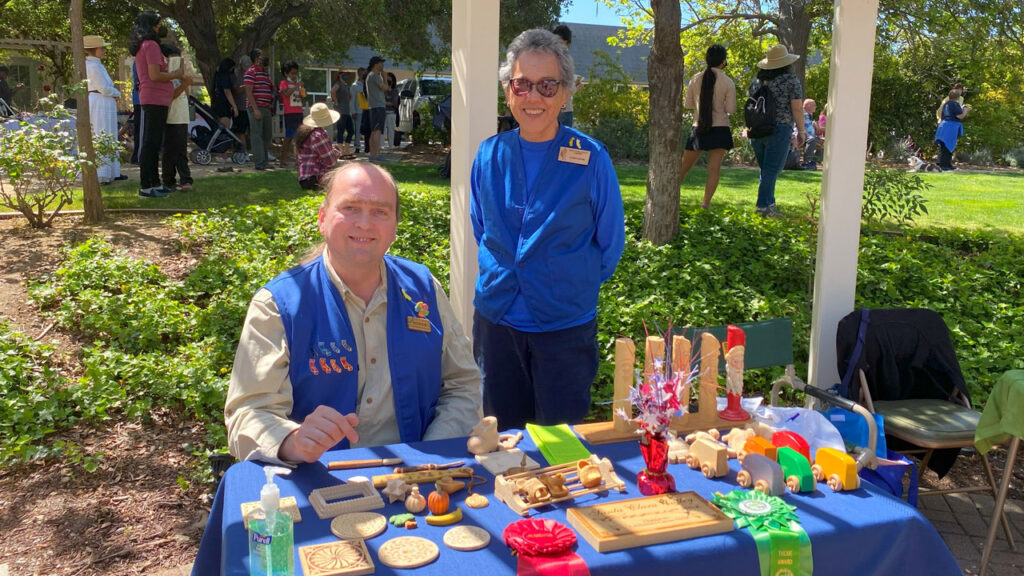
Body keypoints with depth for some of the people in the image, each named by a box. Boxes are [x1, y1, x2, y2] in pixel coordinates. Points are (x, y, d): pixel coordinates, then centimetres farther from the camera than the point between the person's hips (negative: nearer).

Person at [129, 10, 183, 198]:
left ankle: (154, 183, 20)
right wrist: (176, 75, -7)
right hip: (155, 100, -10)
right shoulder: (151, 45, -11)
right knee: (150, 144, -9)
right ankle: (145, 186, -8)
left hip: (154, 100, 10)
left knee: (154, 144, 14)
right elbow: (155, 75, -19)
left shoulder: (141, 47, 19)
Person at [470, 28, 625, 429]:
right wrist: (501, 278, 12)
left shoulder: (591, 159, -9)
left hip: (565, 325, -3)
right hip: (496, 321, 3)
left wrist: (574, 288, 5)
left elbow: (610, 245, 0)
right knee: (502, 439, 16)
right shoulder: (489, 155, 0)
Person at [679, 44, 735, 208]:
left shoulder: (696, 79, 2)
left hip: (698, 128, 2)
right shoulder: (728, 82, -5)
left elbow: (688, 104, 8)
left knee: (684, 166, 10)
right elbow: (730, 109, -4)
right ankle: (705, 203, -3)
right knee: (714, 168, 1)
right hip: (720, 129, -2)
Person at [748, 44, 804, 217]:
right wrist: (801, 131, 1)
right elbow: (797, 109, -8)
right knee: (772, 171, -1)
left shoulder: (758, 81, 10)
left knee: (766, 170, 17)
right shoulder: (791, 80, -6)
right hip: (779, 130, -6)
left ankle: (769, 203, 24)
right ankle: (764, 206, 0)